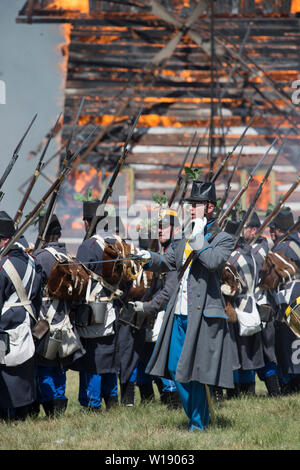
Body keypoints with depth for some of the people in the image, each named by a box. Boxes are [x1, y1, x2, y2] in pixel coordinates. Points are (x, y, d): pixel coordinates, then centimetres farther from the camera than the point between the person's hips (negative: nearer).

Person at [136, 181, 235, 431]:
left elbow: (213, 262, -22)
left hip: (203, 315, -7)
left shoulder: (223, 239, -3)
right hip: (179, 313, 7)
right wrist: (151, 257, 4)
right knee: (175, 367, 8)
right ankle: (194, 414, 23)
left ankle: (199, 423, 7)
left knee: (195, 370, -5)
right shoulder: (188, 236, 17)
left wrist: (199, 236, -15)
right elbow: (169, 261, 24)